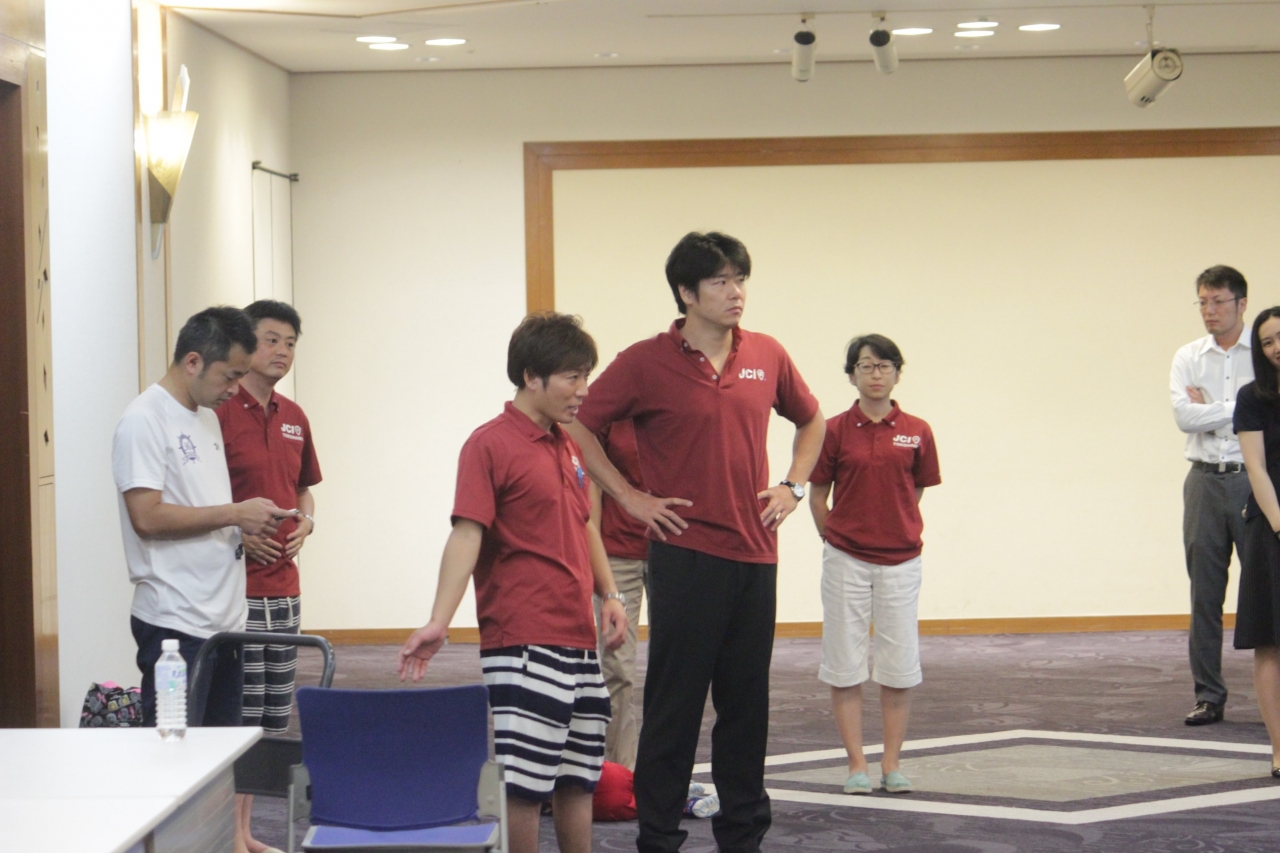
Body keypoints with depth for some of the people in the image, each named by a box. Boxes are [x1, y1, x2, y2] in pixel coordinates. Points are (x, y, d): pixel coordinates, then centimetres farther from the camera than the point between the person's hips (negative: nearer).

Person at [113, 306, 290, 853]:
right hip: (175, 620, -9)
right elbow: (147, 516, -20)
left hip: (224, 616, 9)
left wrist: (250, 525, 8)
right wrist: (235, 513, -16)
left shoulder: (206, 418, 17)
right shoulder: (146, 420, -12)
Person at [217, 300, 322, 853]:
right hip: (234, 587, -8)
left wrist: (304, 525, 6)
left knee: (273, 721, 11)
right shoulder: (218, 412, -10)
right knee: (238, 718, -6)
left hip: (283, 585, 8)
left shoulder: (294, 418, 13)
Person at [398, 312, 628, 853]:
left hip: (579, 640, 8)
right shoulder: (490, 445, -9)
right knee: (524, 780, -9)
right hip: (522, 642, -8)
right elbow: (466, 534, -18)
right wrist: (439, 621, -28)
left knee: (578, 776, 13)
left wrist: (609, 596, 15)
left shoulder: (569, 445, 15)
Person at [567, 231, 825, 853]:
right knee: (675, 702, 0)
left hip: (755, 551, 4)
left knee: (747, 703, 11)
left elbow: (810, 419, 23)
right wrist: (629, 497, -4)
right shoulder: (646, 363, -6)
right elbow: (578, 426, -2)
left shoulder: (768, 356, 7)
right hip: (686, 552, -4)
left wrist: (794, 486, 11)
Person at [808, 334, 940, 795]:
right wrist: (839, 540, 8)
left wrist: (896, 533, 10)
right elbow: (817, 496, 4)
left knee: (900, 666, 4)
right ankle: (856, 765, 11)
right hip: (846, 562, -1)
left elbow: (916, 493, 11)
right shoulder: (835, 430, -4)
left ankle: (892, 763, 14)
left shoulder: (916, 432, 0)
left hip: (900, 559, 1)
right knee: (845, 665, 3)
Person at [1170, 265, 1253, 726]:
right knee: (1205, 595, 5)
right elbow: (1184, 416, -5)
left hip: (1254, 480, -3)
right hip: (1205, 480, 3)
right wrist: (1239, 408, -8)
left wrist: (1209, 408, -6)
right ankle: (1208, 695, 12)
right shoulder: (1188, 357, 10)